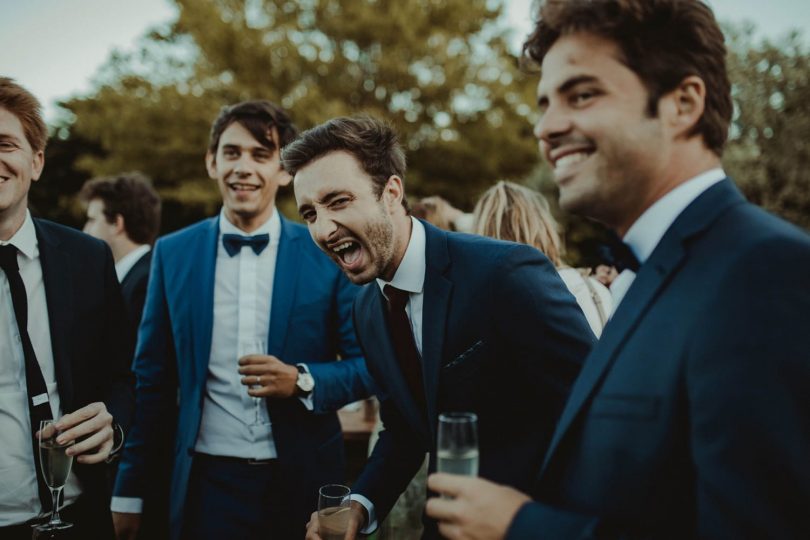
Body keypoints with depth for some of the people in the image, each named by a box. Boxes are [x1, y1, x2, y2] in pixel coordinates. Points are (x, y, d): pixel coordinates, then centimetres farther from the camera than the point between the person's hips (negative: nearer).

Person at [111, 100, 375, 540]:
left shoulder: (327, 253, -4)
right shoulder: (173, 253, 1)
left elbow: (368, 364, -1)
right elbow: (152, 378, 5)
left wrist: (302, 381, -19)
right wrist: (130, 492, 5)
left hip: (302, 482, 0)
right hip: (207, 484, 1)